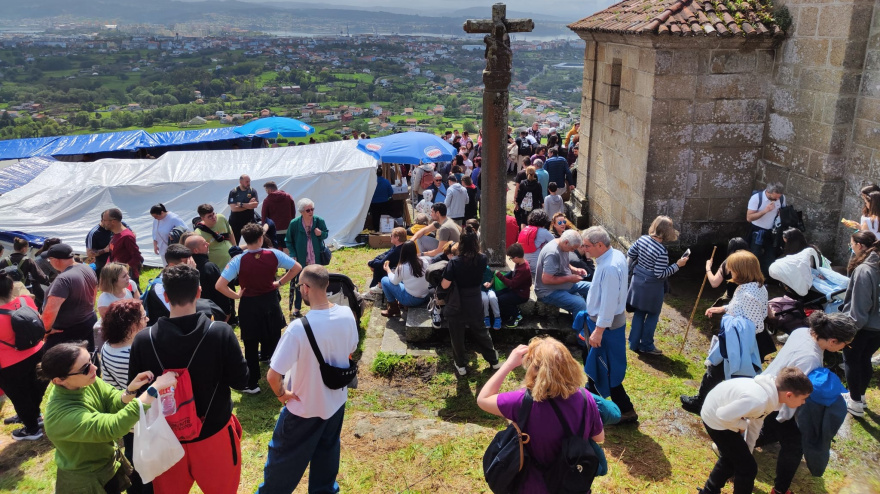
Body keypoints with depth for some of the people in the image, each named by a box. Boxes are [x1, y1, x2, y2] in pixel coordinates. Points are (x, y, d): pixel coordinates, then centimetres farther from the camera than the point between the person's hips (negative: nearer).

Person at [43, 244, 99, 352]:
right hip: (90, 322, 8)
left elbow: (50, 311, -33)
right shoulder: (88, 269, -1)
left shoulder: (63, 280, -28)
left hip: (67, 330, -8)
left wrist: (47, 329, -17)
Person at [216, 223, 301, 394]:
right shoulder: (273, 254, -13)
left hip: (250, 306, -3)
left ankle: (252, 384, 20)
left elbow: (219, 285, -25)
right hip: (271, 302, 3)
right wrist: (280, 283, 2)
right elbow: (297, 268, -5)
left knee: (251, 347, 11)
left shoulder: (238, 260, -20)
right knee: (274, 341, 22)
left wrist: (236, 296, -9)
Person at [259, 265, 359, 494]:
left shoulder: (299, 327, -32)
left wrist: (281, 394, -10)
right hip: (337, 400, 5)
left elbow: (273, 375, -29)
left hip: (306, 407, -5)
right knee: (327, 452, 26)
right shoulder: (347, 314, -14)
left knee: (284, 457, 18)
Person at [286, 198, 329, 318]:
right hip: (301, 260, -2)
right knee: (299, 283, 10)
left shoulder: (319, 221, -8)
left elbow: (326, 234, 6)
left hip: (316, 259, 2)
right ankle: (297, 308, 23)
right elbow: (288, 241, -2)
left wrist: (321, 233, -17)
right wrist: (293, 255, -11)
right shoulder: (294, 224, -12)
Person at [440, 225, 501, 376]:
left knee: (457, 336, 15)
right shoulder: (482, 259, -11)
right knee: (480, 332, 24)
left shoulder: (454, 262, -22)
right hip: (475, 304, 4)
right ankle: (494, 361, 35)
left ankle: (461, 366, 28)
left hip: (457, 306, -4)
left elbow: (445, 285, -20)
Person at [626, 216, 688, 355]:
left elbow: (630, 254, 5)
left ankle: (634, 343, 25)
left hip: (638, 281, 7)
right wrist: (677, 265, -17)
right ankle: (646, 345, 21)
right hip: (652, 287, -7)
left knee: (639, 313, 18)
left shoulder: (642, 239, -6)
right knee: (652, 315, 12)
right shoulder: (662, 251, -25)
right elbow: (660, 274, -22)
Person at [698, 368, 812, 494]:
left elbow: (756, 421, 6)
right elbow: (723, 415, -34)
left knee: (729, 459, 29)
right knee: (748, 468, 0)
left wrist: (747, 450, 13)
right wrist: (742, 425, -15)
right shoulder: (759, 400, -37)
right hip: (716, 419, -9)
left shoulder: (772, 391, -7)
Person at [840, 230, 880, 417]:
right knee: (865, 360, 22)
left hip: (861, 326, -7)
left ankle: (856, 404, 16)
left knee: (851, 361, 8)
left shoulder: (863, 270, -24)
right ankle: (859, 395, 37)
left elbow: (858, 304, -22)